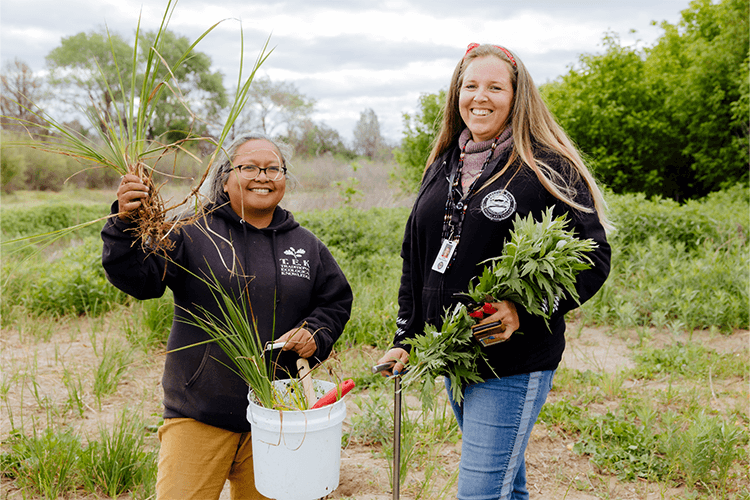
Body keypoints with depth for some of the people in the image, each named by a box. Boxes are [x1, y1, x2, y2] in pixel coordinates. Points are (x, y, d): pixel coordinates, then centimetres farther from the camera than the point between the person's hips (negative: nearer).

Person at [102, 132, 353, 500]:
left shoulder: (307, 247, 8)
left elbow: (337, 301, 17)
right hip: (197, 414, -3)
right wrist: (126, 223, -28)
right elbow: (139, 280, -13)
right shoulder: (193, 234, -4)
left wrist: (315, 332, -3)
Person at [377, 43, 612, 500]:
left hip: (514, 362, -6)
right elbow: (414, 261, 16)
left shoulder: (548, 169, -10)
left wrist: (524, 311, -24)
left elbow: (593, 258, -12)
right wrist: (405, 339, 12)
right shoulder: (443, 167, 11)